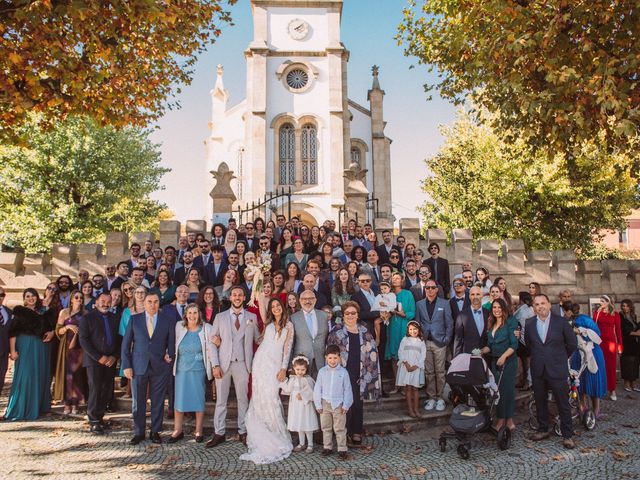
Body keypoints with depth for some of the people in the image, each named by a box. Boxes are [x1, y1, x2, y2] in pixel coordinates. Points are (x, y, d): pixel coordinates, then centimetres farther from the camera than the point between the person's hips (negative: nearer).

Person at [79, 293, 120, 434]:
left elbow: (119, 339, 12)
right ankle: (93, 421, 4)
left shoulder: (114, 318, 13)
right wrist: (99, 357, -13)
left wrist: (114, 356, -3)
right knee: (95, 390, -7)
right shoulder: (88, 318, 1)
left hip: (110, 361, 4)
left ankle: (99, 417, 16)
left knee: (107, 391, 2)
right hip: (94, 360, -4)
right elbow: (83, 340, -7)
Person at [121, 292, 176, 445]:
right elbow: (126, 344, 3)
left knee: (158, 401, 7)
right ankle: (138, 432, 21)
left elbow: (171, 342, 9)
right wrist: (126, 365, -1)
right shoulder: (134, 320, 3)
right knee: (138, 401, 7)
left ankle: (156, 431, 20)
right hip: (139, 366, 0)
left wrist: (170, 355, -6)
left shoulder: (168, 321, 3)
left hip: (160, 367, 0)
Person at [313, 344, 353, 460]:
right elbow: (317, 389, 3)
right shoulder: (322, 371, -2)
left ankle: (342, 449, 14)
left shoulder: (343, 372, -6)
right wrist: (318, 404, 0)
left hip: (339, 404, -2)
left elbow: (347, 389, -1)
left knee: (340, 428, 4)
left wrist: (346, 405, -4)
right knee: (326, 427, 14)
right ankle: (327, 447, 27)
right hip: (325, 403, 2)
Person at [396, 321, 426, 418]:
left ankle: (416, 408, 8)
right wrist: (406, 363, -13)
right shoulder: (405, 340, 7)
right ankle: (410, 409, 4)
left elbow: (423, 356, 0)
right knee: (408, 388, 0)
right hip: (406, 367, 0)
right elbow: (400, 352, 0)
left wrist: (415, 366, -11)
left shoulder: (421, 341, 7)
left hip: (416, 367, 0)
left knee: (415, 388, 2)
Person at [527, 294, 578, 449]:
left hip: (557, 370, -3)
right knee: (540, 402, 12)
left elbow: (572, 343, 3)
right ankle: (543, 430, 26)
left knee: (563, 403, 2)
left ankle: (567, 435, 12)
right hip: (538, 370, 3)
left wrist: (561, 357, 10)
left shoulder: (561, 322, -6)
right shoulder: (529, 324, 3)